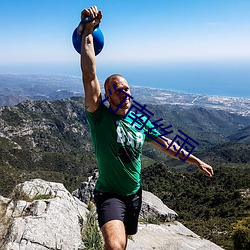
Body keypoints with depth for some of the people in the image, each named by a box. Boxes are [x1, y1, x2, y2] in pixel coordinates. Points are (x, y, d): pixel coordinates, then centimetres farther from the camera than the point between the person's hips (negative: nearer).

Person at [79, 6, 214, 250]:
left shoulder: (141, 121, -1)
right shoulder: (99, 117, -17)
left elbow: (166, 145, 11)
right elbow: (89, 75, -30)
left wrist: (196, 160, 17)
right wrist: (88, 31, -36)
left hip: (134, 194, 5)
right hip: (109, 194, -5)